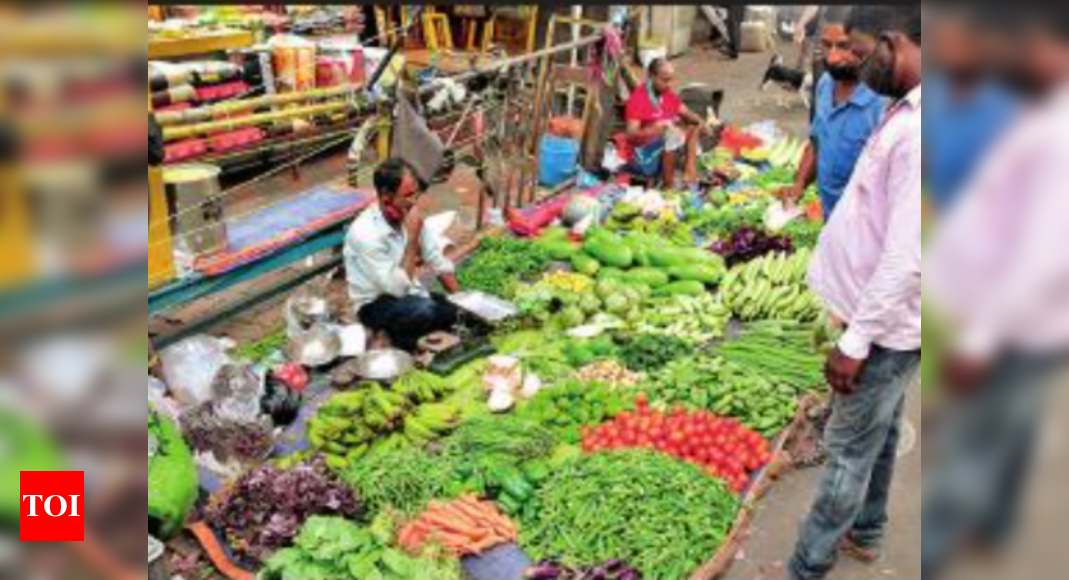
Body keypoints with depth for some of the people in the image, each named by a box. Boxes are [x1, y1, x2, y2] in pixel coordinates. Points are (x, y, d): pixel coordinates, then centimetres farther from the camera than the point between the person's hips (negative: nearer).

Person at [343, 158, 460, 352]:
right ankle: (400, 336, -3)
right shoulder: (364, 233, -27)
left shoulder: (407, 215, -6)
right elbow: (398, 288, -29)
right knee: (425, 311, -36)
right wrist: (412, 237, -30)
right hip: (376, 306, -7)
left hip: (410, 296, 7)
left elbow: (438, 261, 3)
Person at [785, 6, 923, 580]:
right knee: (877, 436, 23)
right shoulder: (905, 111, 6)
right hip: (884, 318, 9)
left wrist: (856, 340, -22)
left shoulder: (918, 129, -26)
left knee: (850, 450, 3)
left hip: (888, 328, -9)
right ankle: (863, 534, 42)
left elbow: (907, 257, -28)